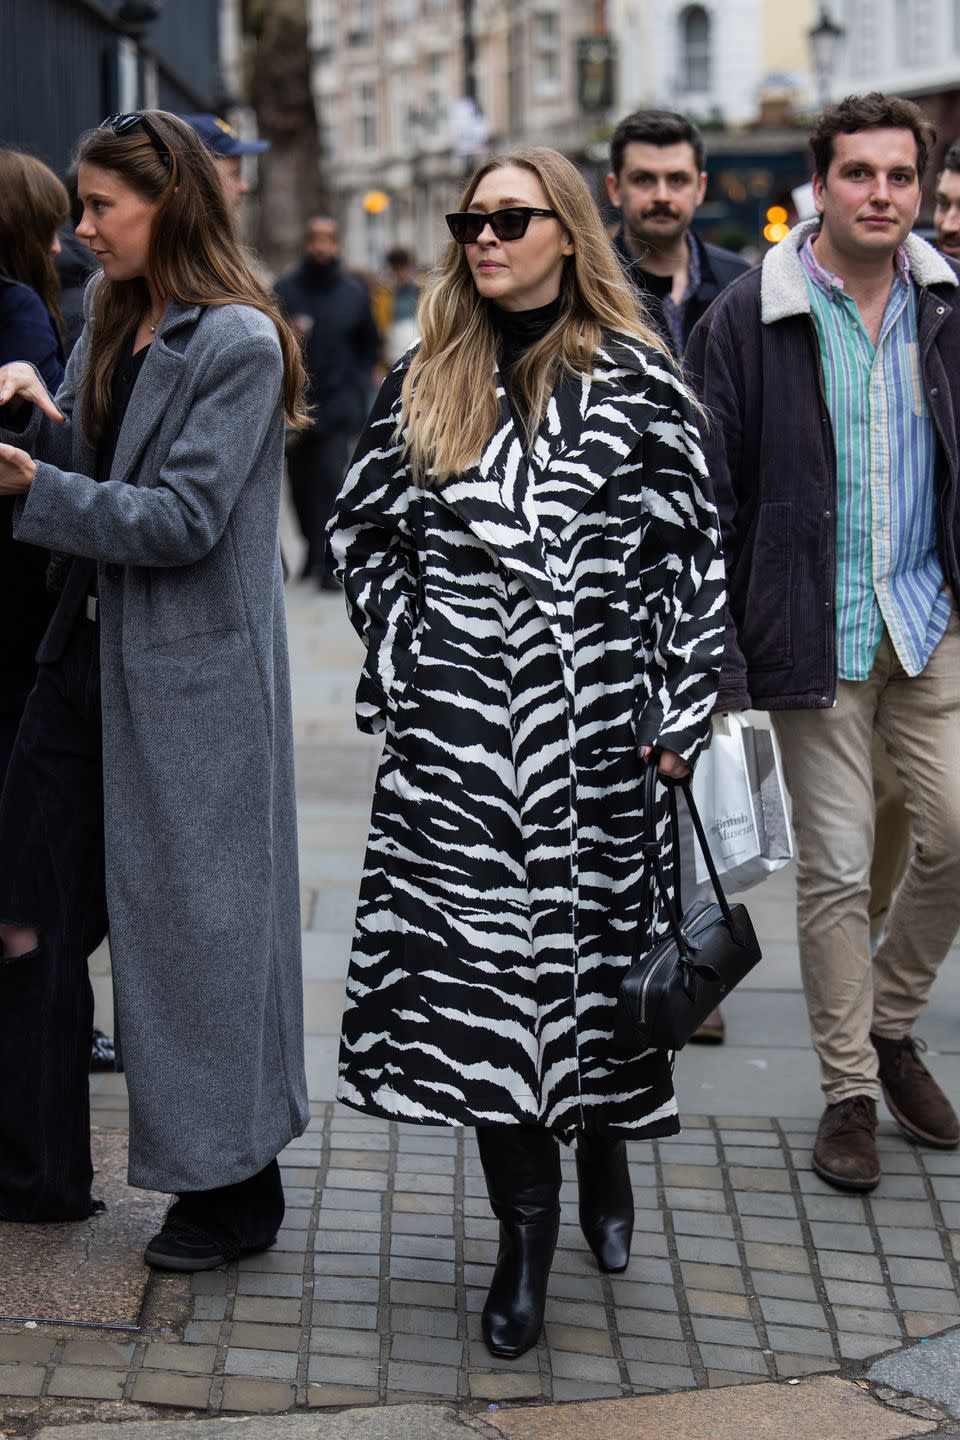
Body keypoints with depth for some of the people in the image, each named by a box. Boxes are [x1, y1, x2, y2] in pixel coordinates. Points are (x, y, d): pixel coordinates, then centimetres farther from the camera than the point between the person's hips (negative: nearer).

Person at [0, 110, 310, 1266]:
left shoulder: (236, 342, -13)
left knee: (194, 920, 2)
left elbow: (184, 519, -18)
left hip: (194, 669, -8)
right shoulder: (110, 321, 12)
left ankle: (236, 1188, 18)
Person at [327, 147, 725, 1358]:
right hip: (456, 733, 2)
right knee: (475, 954, -1)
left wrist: (676, 709, -4)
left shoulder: (634, 381, 0)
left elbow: (689, 553, 0)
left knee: (595, 937, 6)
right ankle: (525, 1222, 9)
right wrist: (401, 660, 6)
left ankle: (603, 1156, 32)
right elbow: (362, 532, 16)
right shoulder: (425, 383, 9)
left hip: (595, 723, -2)